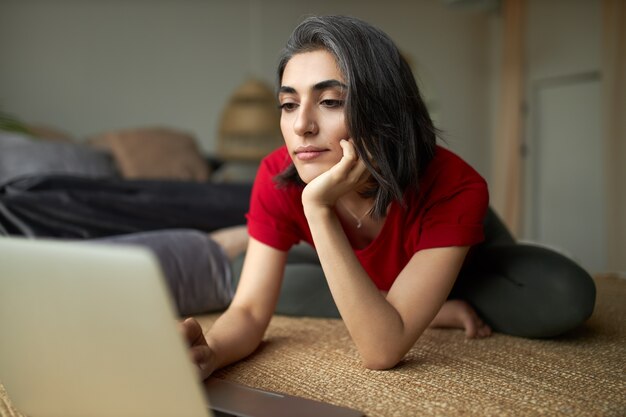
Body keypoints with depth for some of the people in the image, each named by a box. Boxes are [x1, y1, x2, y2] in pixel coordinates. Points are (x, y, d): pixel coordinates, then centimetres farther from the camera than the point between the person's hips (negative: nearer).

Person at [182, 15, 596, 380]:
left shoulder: (454, 187, -41)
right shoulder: (279, 178, -31)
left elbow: (383, 349, -46)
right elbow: (250, 312, -30)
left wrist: (318, 209, -54)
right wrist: (208, 352, -54)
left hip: (465, 262, -4)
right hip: (364, 284, 5)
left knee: (568, 297, -26)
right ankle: (440, 312, -1)